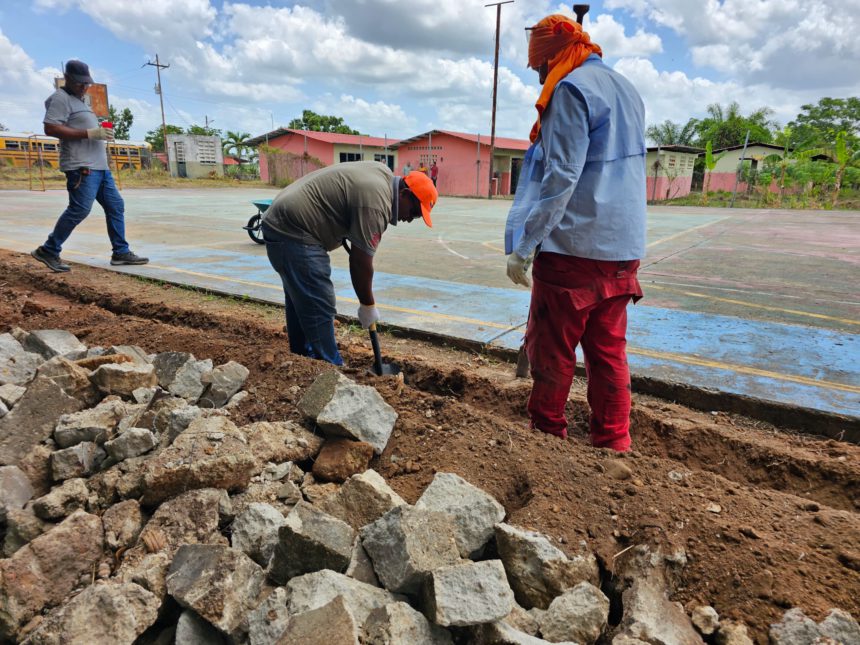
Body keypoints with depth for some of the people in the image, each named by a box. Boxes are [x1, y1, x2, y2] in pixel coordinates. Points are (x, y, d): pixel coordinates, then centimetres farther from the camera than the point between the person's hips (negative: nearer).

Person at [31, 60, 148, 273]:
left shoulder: (79, 100, 25)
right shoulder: (60, 98, -4)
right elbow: (50, 128, -16)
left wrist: (101, 135, 16)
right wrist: (90, 133, -20)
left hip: (100, 166, 10)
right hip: (82, 166, -10)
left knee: (115, 206, 7)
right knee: (79, 209, -13)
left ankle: (121, 252, 10)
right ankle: (48, 251, -3)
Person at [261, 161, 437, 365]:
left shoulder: (384, 174, 9)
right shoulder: (375, 203, -20)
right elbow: (361, 262, -18)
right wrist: (368, 306, -8)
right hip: (293, 231, -11)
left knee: (300, 301, 18)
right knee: (319, 308, -9)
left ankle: (303, 356, 29)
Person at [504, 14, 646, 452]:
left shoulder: (572, 90, -8)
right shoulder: (627, 91, 19)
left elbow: (561, 178, -18)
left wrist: (523, 245, -17)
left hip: (575, 249, -8)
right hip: (623, 248, 8)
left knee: (550, 350, 3)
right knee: (608, 350, 11)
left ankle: (546, 436, 15)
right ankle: (612, 444, 17)